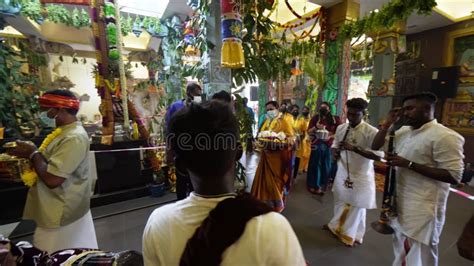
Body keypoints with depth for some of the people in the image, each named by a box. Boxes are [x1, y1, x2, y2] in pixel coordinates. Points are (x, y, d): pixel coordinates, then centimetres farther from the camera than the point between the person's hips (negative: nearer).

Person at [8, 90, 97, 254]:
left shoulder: (74, 138, -25)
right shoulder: (65, 131, 8)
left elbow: (52, 179, -28)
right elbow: (51, 163, 17)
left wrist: (32, 153, -15)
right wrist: (33, 153, 0)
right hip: (58, 210, 9)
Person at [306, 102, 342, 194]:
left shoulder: (335, 119, 4)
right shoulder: (315, 118, 3)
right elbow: (309, 132, 1)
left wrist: (330, 137, -14)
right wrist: (315, 127, -17)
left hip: (329, 146, 1)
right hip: (316, 145, -1)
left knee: (326, 166, 9)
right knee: (314, 165, 5)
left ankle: (321, 186, 25)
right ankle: (312, 185, 19)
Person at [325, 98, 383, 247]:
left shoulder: (371, 132, -17)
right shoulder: (341, 128, 0)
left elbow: (378, 155, -21)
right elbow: (335, 144, 12)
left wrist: (354, 148, -30)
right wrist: (334, 152, -11)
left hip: (360, 175, -5)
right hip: (342, 172, 5)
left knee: (357, 206, 11)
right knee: (340, 201, 21)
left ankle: (352, 234, 32)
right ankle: (336, 226, 44)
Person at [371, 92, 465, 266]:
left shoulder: (445, 136, -17)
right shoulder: (403, 131, 6)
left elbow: (454, 176, -20)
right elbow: (376, 146, 9)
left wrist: (409, 164, -25)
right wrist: (388, 124, -1)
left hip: (422, 209, -7)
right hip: (399, 202, 7)